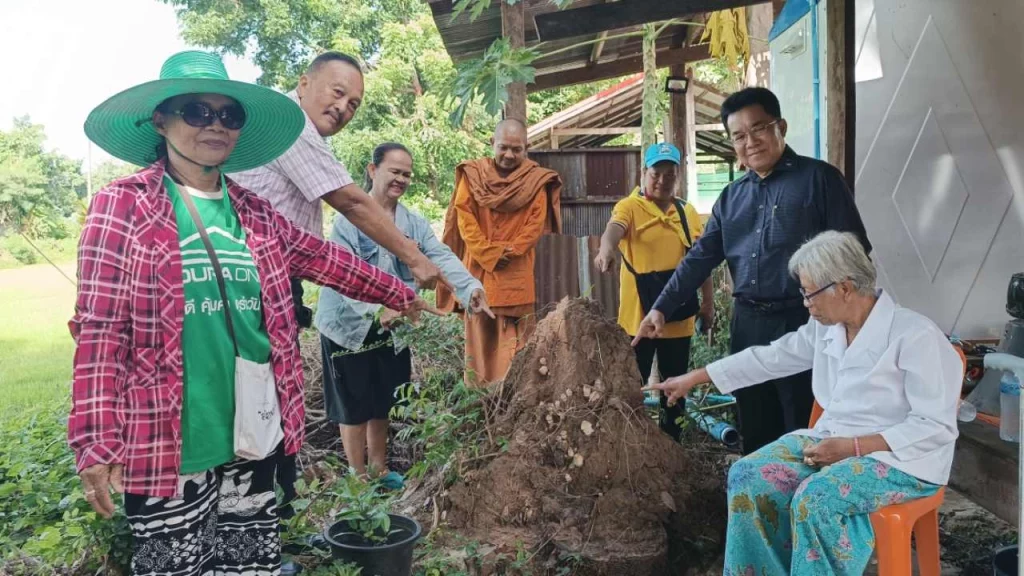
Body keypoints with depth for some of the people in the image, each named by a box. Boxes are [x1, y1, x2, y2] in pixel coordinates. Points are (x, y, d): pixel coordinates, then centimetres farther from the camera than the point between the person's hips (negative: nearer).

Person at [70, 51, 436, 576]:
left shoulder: (254, 213, 8)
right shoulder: (124, 205, -7)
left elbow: (327, 261, 20)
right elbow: (100, 330, -10)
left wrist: (396, 293, 28)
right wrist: (95, 441, -13)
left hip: (252, 436, 5)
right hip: (168, 444, -5)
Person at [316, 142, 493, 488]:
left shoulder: (415, 224, 5)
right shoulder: (350, 218, -13)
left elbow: (442, 259, -9)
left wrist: (471, 289, -28)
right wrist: (376, 308, -40)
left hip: (391, 328, 6)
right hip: (349, 325, -5)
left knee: (382, 403, 18)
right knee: (354, 406, 6)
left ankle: (379, 470, 36)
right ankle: (359, 479, 22)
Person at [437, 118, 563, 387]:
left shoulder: (536, 179, 3)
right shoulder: (472, 173, 5)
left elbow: (536, 223, -2)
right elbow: (463, 216, -2)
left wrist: (508, 252, -13)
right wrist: (488, 254, -11)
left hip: (518, 272, -1)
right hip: (478, 267, 1)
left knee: (514, 337, -4)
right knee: (479, 332, 6)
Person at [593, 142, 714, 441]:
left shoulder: (688, 212, 10)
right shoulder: (630, 206, -6)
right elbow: (614, 228, -29)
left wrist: (708, 301, 12)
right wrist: (606, 249, -51)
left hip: (678, 316, 5)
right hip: (639, 316, -5)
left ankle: (671, 441, 30)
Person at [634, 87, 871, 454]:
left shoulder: (818, 179, -3)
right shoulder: (731, 197, 13)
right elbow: (700, 257, 13)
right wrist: (661, 308, 4)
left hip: (803, 325, -5)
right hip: (747, 326, 6)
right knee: (755, 432, 15)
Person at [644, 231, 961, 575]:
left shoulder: (915, 336, -16)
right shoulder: (825, 328, 4)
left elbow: (936, 426, -18)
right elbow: (769, 357, 12)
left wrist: (853, 446, -24)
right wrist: (693, 378, 13)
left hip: (902, 456, -6)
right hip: (834, 439, 7)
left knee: (814, 499, -32)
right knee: (748, 477, -14)